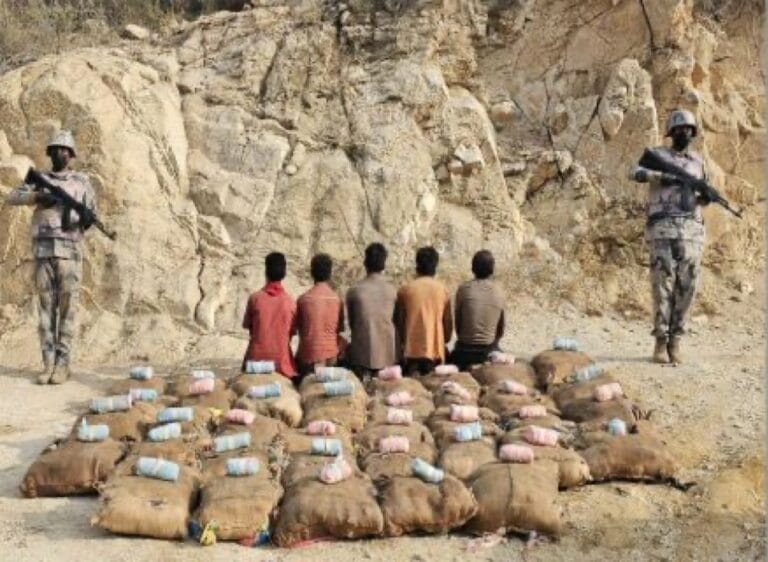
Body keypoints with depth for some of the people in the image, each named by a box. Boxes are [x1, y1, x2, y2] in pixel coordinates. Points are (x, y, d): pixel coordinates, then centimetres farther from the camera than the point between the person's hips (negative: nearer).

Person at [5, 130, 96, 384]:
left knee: (67, 308, -4)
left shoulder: (81, 182, 10)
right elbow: (11, 198, 1)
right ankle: (48, 364, 4)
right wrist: (37, 196, -16)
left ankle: (62, 365, 0)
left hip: (70, 251, -2)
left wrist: (85, 220, -18)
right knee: (46, 307, 0)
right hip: (43, 251, 2)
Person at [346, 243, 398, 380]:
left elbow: (351, 322, 6)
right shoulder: (393, 291, -4)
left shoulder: (354, 291, -6)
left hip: (362, 353, -1)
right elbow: (398, 321, 8)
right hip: (387, 353, 1)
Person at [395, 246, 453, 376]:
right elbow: (448, 322, 6)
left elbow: (398, 320, 2)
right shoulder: (443, 290, 2)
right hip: (435, 350, 1)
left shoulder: (405, 289, -1)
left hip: (411, 349, -1)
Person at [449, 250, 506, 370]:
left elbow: (457, 323, 0)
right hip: (489, 350, 2)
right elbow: (501, 330, 6)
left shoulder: (464, 289, -7)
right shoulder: (499, 292, 0)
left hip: (465, 349, -1)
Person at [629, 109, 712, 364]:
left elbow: (702, 198, 24)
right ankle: (660, 342, -1)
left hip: (691, 230, 4)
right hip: (664, 228, -4)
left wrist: (706, 197, -1)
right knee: (663, 283, -9)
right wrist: (661, 176, -29)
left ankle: (674, 342, 7)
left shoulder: (698, 161, 20)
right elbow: (636, 173, -12)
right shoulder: (657, 155, 7)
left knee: (686, 286, -1)